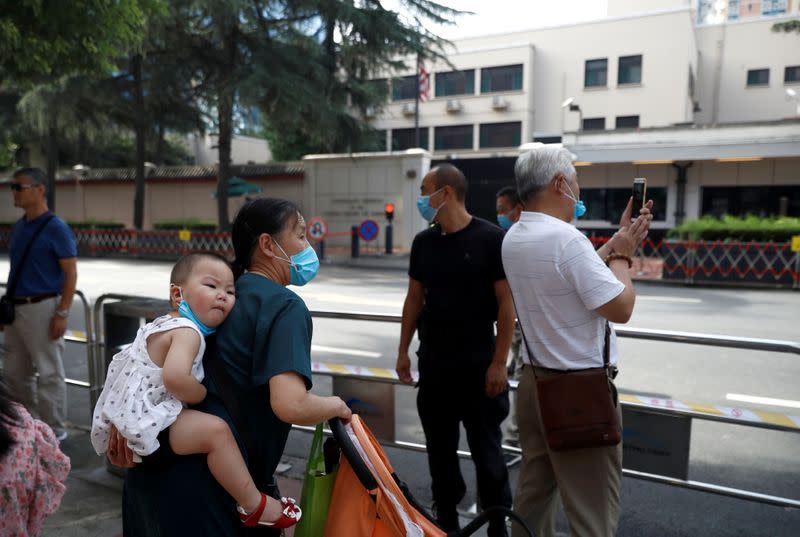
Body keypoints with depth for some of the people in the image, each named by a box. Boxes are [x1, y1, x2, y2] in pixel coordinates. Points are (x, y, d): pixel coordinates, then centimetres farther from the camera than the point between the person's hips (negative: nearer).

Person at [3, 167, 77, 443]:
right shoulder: (18, 227, 12)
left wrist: (62, 314, -17)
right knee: (16, 372, 15)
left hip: (42, 308, -8)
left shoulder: (56, 229, -10)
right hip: (16, 309, 8)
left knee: (48, 373, 0)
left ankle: (54, 431, 12)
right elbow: (16, 271, 18)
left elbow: (71, 273, -12)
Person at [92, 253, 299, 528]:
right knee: (215, 429, -26)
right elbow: (175, 379, -37)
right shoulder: (187, 331, -20)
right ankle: (254, 506, -17)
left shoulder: (164, 324, 15)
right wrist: (202, 394, -18)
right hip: (146, 422, -12)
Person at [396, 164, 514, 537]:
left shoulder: (491, 239, -9)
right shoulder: (423, 242, 6)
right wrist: (403, 351, 9)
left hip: (478, 364, -5)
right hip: (432, 363, 5)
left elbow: (506, 303, -10)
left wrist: (499, 363, -13)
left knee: (486, 450, 7)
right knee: (439, 447, 14)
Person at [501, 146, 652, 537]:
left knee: (533, 496, 19)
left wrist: (617, 241, 17)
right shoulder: (565, 238, -21)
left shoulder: (513, 239, 6)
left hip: (535, 382, 9)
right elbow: (620, 308, -17)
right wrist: (622, 255, -2)